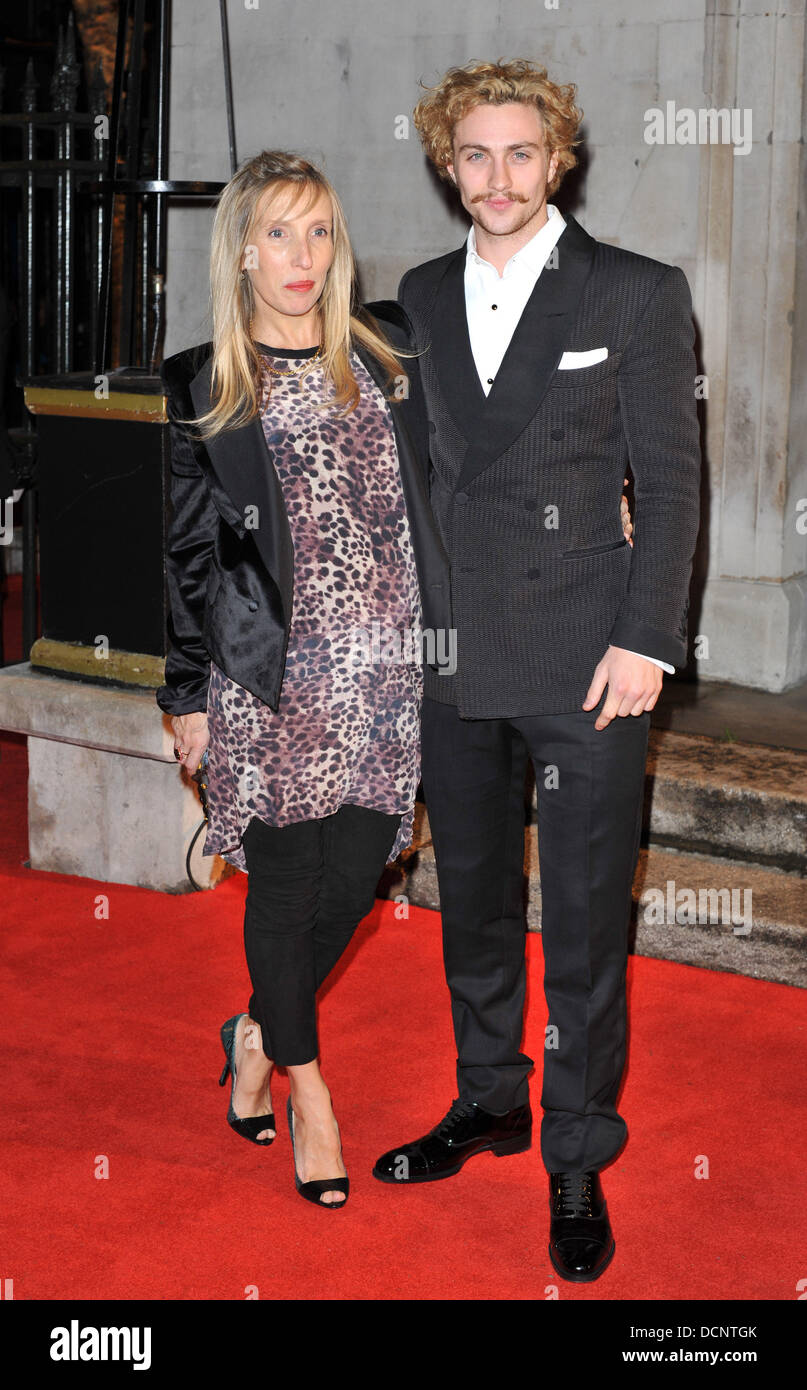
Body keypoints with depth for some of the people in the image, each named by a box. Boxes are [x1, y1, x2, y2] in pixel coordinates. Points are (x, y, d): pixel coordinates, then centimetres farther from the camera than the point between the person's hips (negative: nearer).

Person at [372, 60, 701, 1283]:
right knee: (472, 902, 16)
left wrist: (646, 641, -11)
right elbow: (414, 470, 14)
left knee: (583, 928, 1)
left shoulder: (637, 295, -3)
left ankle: (579, 1162, 15)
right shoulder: (421, 299, 10)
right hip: (453, 662, 5)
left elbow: (671, 482, -4)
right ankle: (488, 1103, 34)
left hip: (585, 665, -4)